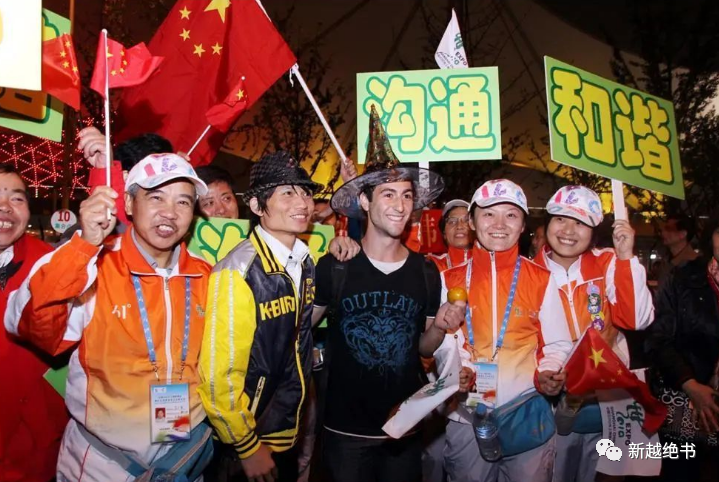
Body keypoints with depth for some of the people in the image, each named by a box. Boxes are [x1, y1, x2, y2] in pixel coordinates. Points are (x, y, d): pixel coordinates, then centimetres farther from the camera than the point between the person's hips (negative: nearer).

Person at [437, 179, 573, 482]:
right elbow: (441, 345, 2)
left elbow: (557, 345, 2)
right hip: (467, 418, 1)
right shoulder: (450, 280, 1)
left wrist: (547, 375, -17)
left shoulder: (542, 280, 1)